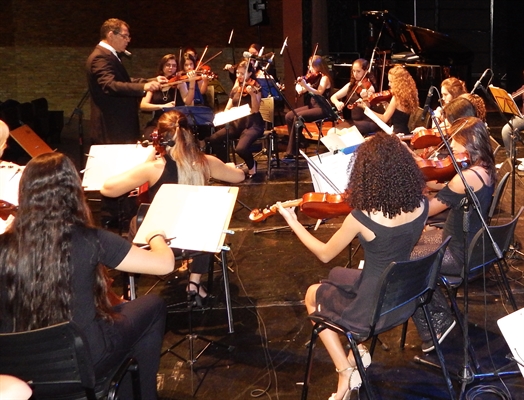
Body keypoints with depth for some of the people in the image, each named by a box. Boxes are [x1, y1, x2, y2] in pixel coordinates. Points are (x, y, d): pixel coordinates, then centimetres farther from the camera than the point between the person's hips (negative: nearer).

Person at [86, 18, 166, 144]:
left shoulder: (108, 55, 19)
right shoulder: (100, 57, -16)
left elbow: (124, 82, 25)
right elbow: (110, 85, -31)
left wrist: (152, 82, 17)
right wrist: (143, 87, -40)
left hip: (120, 125, 11)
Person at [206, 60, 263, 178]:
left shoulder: (255, 87, -5)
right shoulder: (235, 88, 13)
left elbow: (255, 110, -16)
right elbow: (228, 108, 11)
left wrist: (252, 94, -32)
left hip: (252, 124, -6)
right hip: (236, 123, 6)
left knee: (241, 148, -33)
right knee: (212, 139, -16)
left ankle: (252, 166, 1)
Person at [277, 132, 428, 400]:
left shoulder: (362, 217, -28)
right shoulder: (421, 205, -12)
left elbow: (325, 254, -10)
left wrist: (292, 222, 1)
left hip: (375, 307, -6)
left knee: (313, 295, 23)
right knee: (337, 277, 30)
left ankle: (346, 371, 17)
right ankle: (359, 352, 26)